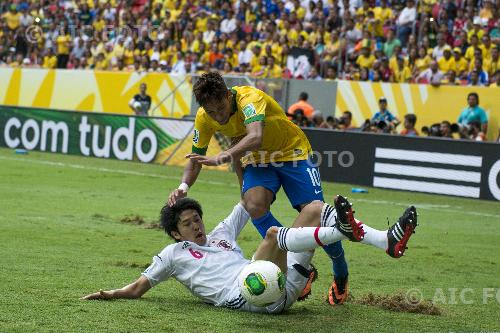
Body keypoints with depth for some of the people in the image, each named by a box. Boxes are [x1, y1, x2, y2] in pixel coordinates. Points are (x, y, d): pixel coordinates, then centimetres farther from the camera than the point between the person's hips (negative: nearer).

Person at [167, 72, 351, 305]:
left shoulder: (249, 98, -33)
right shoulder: (204, 118, -14)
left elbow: (256, 137, -51)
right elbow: (195, 159, -3)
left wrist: (222, 158, -63)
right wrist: (183, 186, -22)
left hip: (293, 152, -4)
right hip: (257, 159, 4)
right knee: (254, 205, -27)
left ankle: (341, 275, 12)